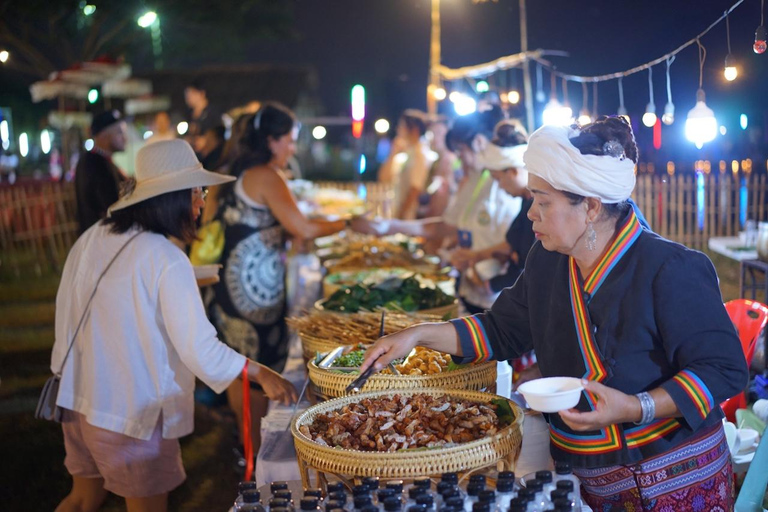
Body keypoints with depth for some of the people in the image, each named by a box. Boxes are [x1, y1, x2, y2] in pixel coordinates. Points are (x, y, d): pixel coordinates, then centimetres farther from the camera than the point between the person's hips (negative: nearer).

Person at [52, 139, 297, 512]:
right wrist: (261, 374, -11)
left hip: (79, 401, 7)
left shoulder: (93, 238, 0)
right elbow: (199, 348, -21)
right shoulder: (166, 260, -20)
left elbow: (66, 313, 9)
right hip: (132, 417, -7)